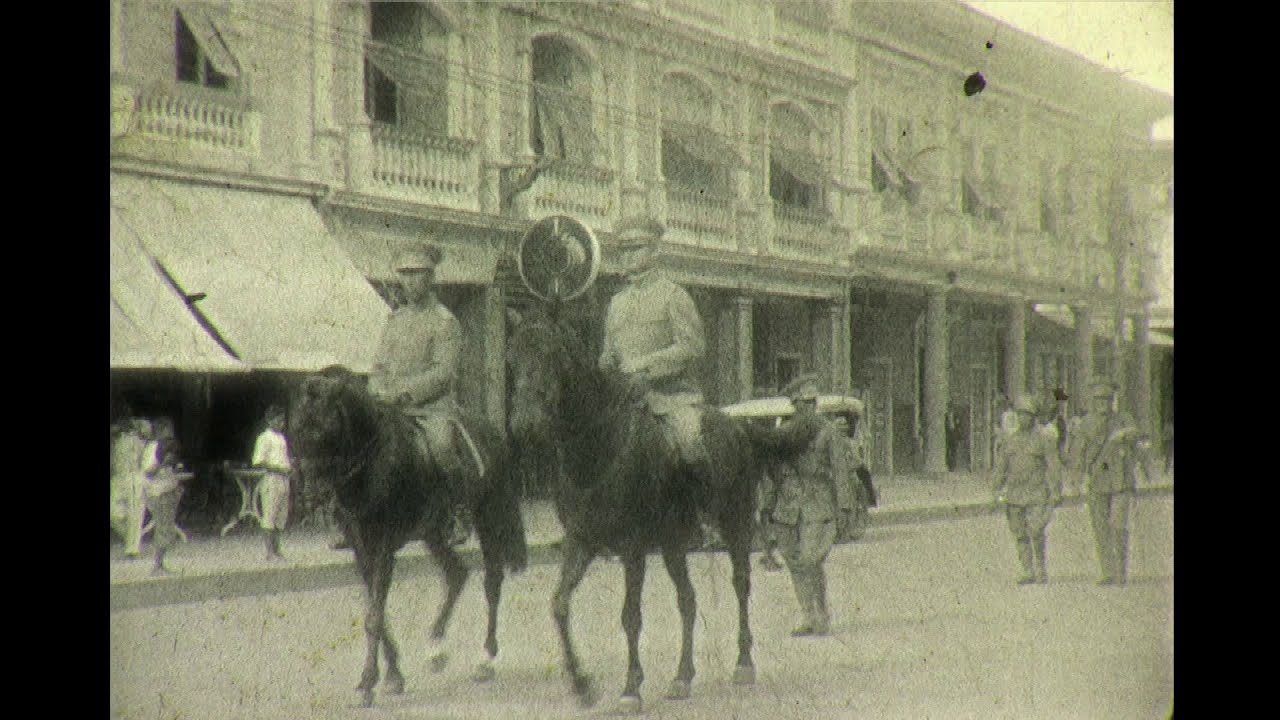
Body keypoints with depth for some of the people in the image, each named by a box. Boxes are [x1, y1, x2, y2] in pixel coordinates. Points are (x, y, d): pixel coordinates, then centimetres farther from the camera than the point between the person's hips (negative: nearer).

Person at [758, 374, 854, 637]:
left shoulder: (828, 432, 1)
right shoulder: (783, 433, 10)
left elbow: (840, 470, 0)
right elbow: (773, 474, 15)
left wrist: (843, 507, -6)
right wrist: (766, 507, 11)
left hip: (818, 509, -4)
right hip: (787, 509, 4)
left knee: (810, 561, -13)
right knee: (795, 565, 5)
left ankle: (821, 617, 2)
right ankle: (811, 620, 15)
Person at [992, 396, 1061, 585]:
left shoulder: (1045, 439, -1)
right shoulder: (1009, 440, 11)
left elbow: (1053, 467, -3)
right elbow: (1001, 466, 13)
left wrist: (1055, 492, -10)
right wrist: (998, 490, 6)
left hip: (1037, 495, -4)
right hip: (1014, 495, 4)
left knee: (1036, 532, -14)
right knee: (1019, 534, 4)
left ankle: (1041, 571, 1)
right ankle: (1028, 573, 11)